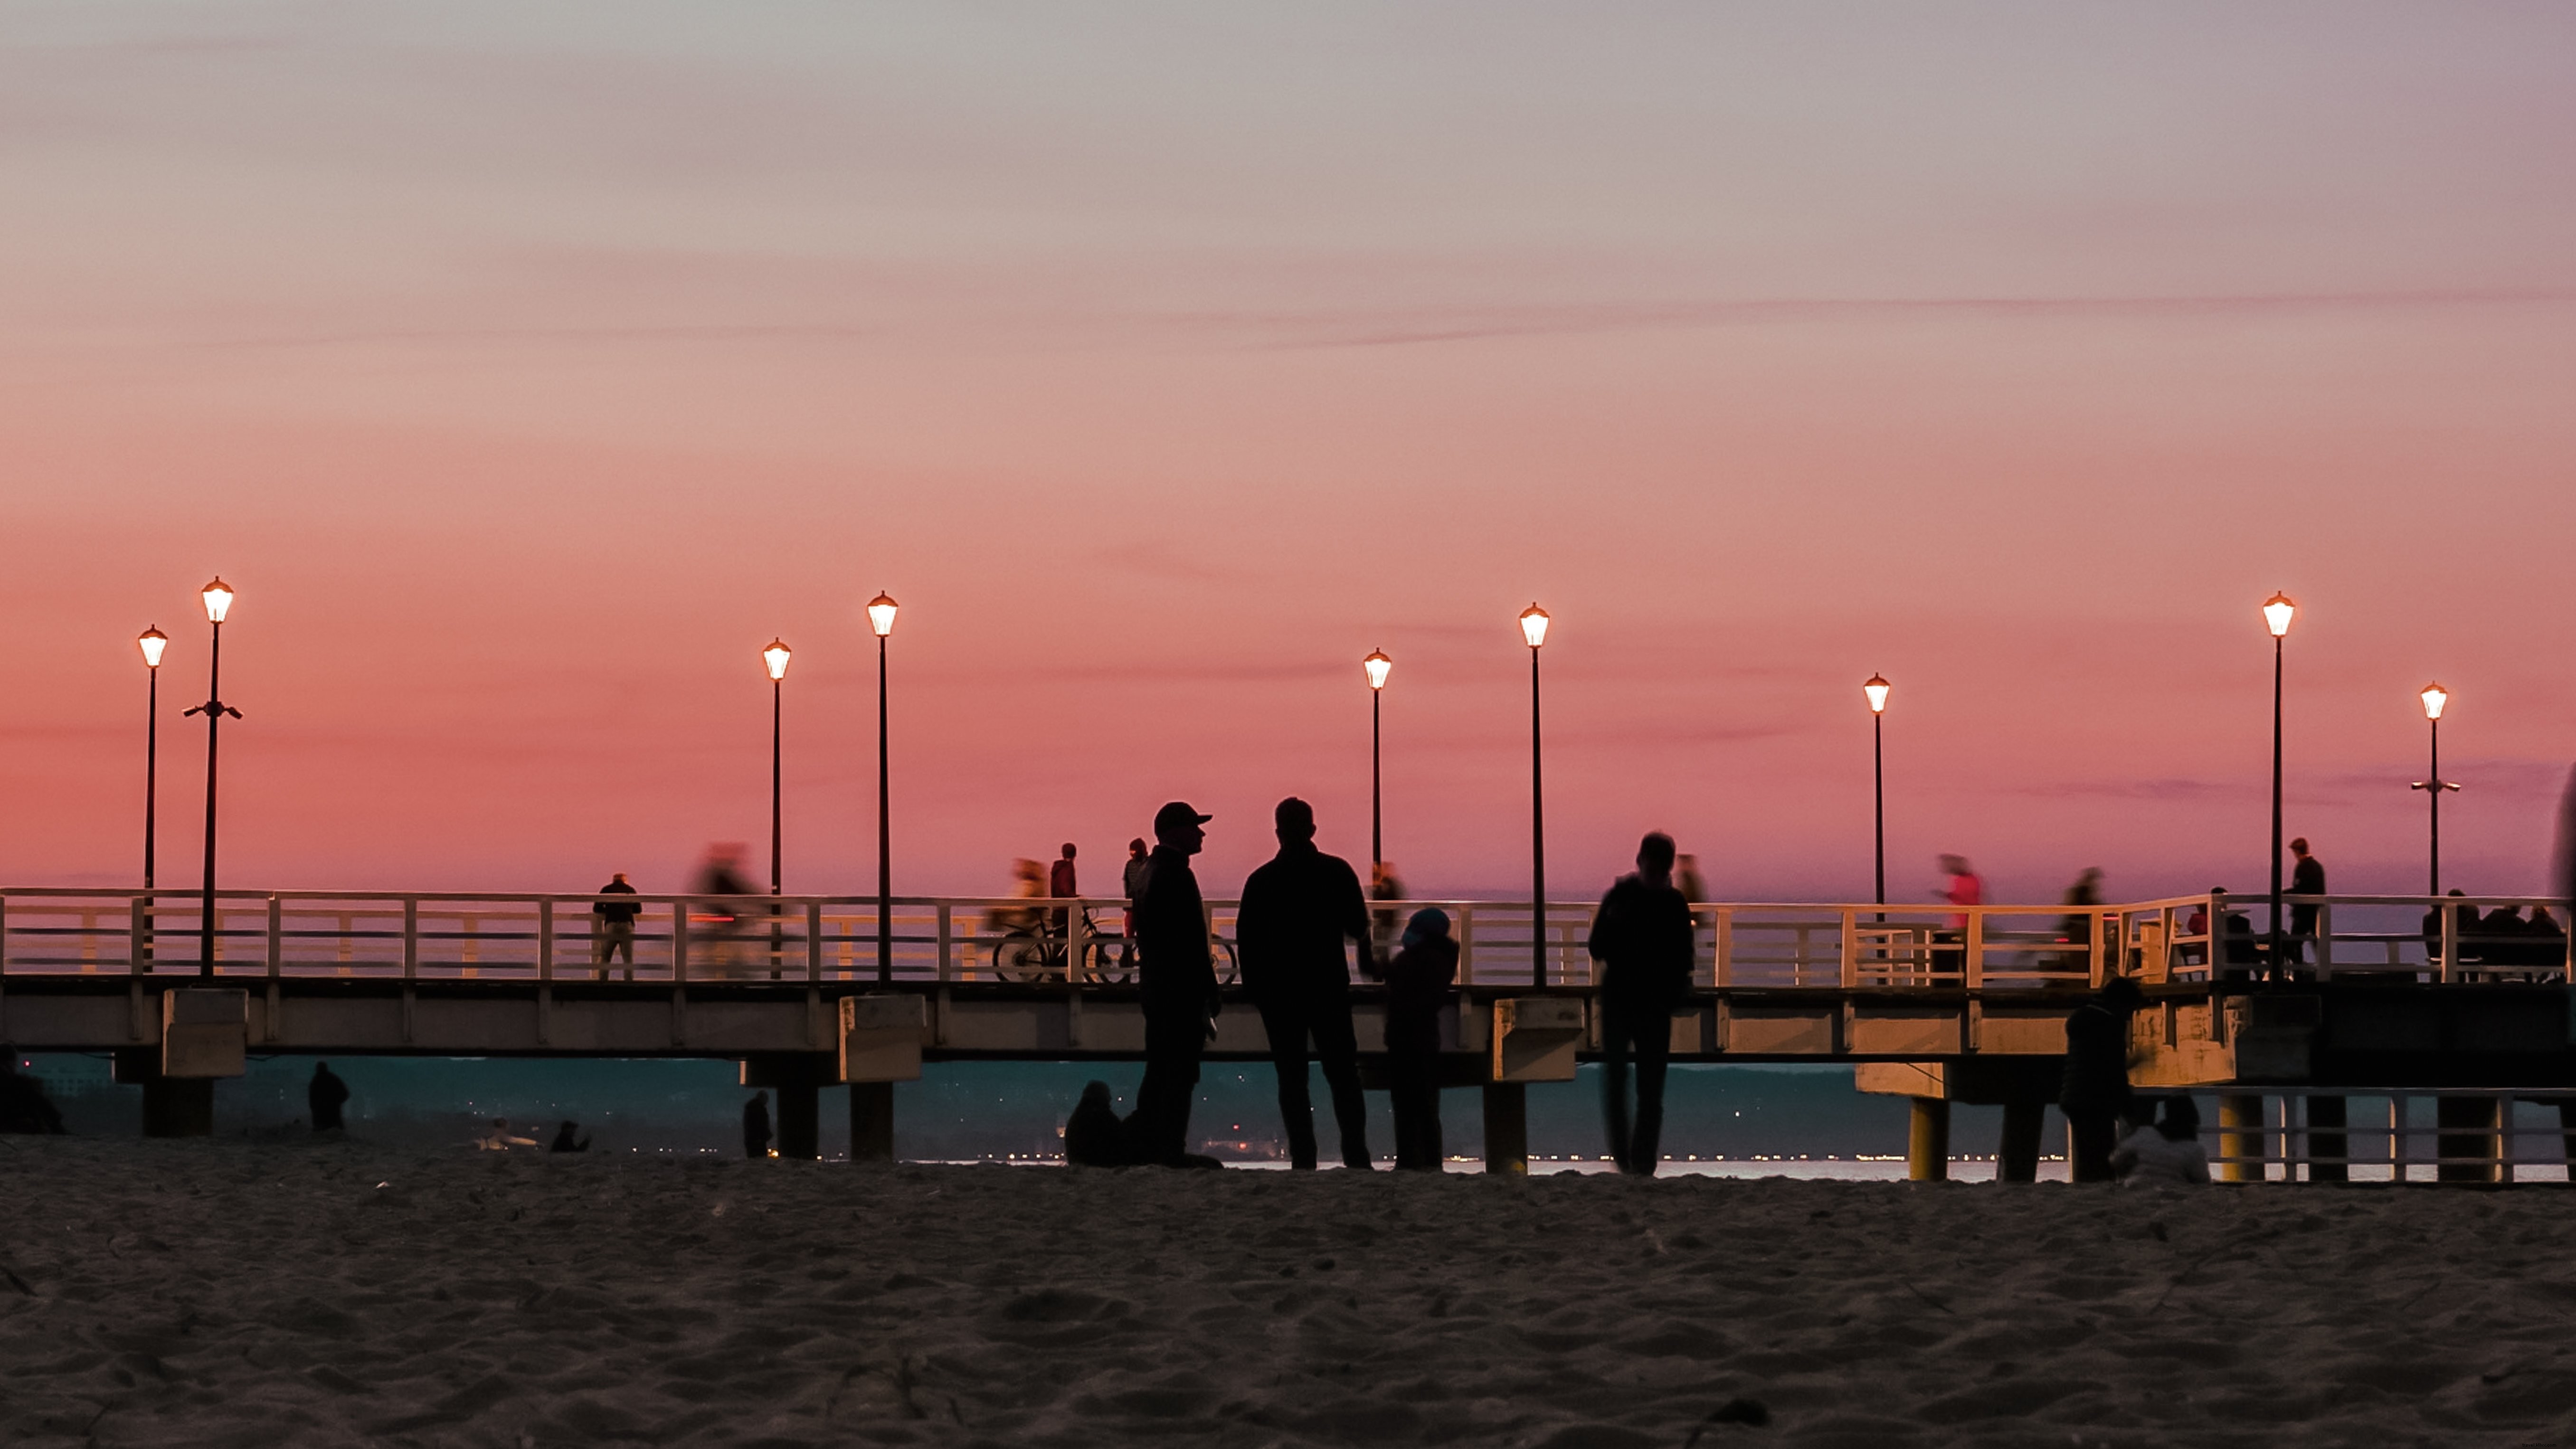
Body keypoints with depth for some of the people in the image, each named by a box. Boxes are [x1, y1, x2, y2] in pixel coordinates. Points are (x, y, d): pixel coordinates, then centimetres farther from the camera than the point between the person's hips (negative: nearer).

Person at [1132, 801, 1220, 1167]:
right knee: (1180, 1073, -8)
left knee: (1158, 1072, 13)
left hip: (1155, 985, 10)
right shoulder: (1177, 876, -15)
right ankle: (1171, 1150, -10)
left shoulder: (1149, 873, 15)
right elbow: (1192, 943, -19)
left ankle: (1146, 1148, 15)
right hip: (1181, 990, -10)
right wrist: (1211, 995, -15)